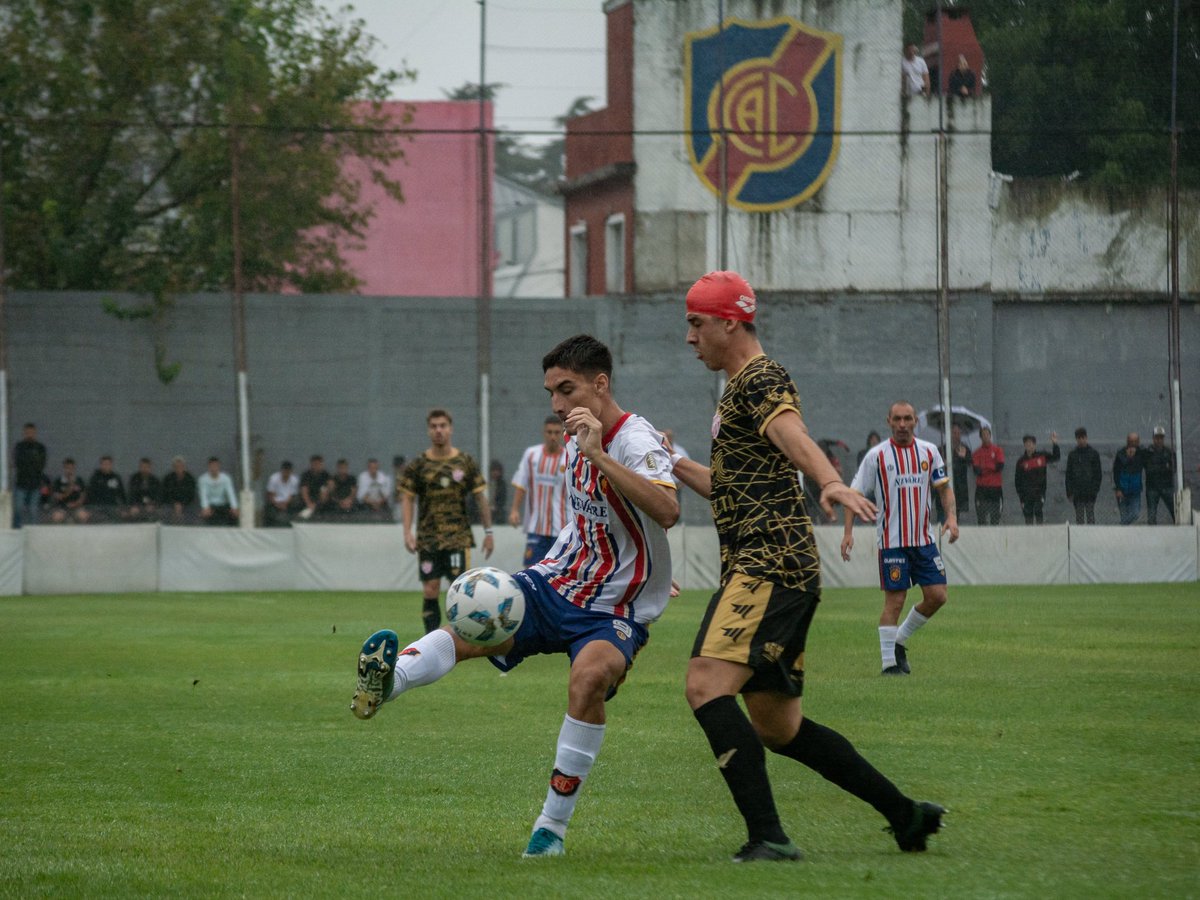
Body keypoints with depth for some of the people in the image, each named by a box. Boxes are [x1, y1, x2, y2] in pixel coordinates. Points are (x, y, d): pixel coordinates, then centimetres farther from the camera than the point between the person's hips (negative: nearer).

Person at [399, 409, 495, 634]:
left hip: (459, 538, -1)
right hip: (428, 539, 1)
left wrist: (488, 532, 5)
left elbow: (481, 497, 8)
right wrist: (407, 533, -8)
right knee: (430, 593, 1)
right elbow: (407, 499, 4)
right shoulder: (418, 465, 3)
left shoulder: (465, 462, 3)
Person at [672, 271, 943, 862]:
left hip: (770, 564, -11)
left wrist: (831, 483, -49)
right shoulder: (739, 389, 25)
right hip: (759, 567, 11)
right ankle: (906, 815, 21)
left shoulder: (761, 379, -7)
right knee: (776, 725, 13)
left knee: (706, 682, -25)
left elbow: (793, 436, -31)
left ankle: (768, 836, -31)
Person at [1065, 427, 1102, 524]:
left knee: (1090, 515, -4)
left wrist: (1096, 488, -6)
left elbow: (1098, 473, 4)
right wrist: (1069, 492, 1)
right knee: (1079, 517, 2)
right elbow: (1068, 475, 9)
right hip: (1077, 493, 2)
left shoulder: (1094, 453, 4)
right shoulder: (1072, 455, 8)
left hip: (1090, 492, -2)